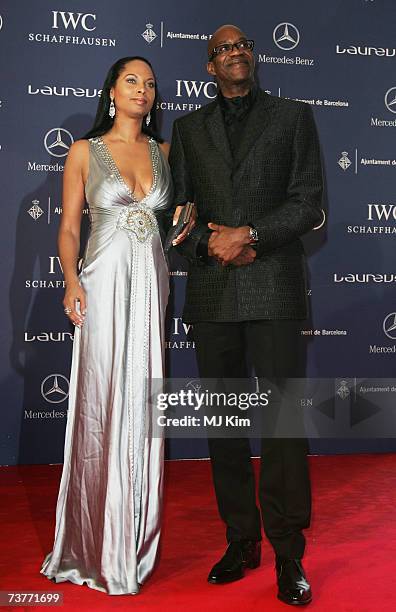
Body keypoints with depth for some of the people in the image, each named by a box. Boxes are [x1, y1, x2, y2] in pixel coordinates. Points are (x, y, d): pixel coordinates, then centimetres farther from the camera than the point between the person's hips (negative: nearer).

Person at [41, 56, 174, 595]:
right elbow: (69, 227, 2)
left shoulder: (162, 151, 13)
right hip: (105, 283, -3)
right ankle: (99, 542, 13)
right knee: (102, 404, -3)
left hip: (152, 283, 3)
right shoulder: (85, 151, 4)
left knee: (142, 404, 5)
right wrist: (71, 280, -13)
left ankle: (135, 538, 18)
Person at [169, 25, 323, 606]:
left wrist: (250, 234, -11)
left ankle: (289, 556, 6)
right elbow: (177, 208, 11)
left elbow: (309, 203, 1)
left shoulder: (293, 116, 10)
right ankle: (241, 542, 20)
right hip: (212, 291, 3)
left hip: (274, 290, -3)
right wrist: (212, 245, -7)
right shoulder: (189, 127, 17)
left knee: (284, 420, -5)